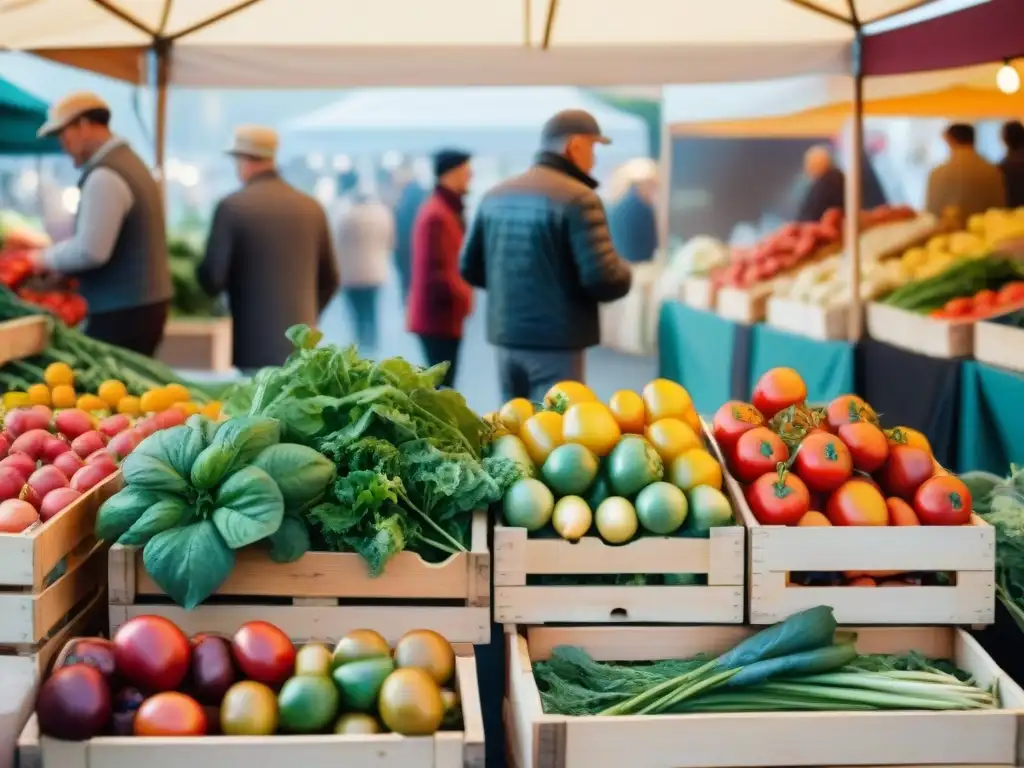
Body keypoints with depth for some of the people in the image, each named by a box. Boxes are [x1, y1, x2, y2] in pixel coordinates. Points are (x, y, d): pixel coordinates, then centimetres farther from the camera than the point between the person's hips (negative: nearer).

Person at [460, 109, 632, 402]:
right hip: (556, 341, -7)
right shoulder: (577, 199, -13)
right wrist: (624, 272, 3)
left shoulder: (496, 196, 9)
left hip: (506, 337, 7)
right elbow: (603, 280, -18)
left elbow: (470, 268, 15)